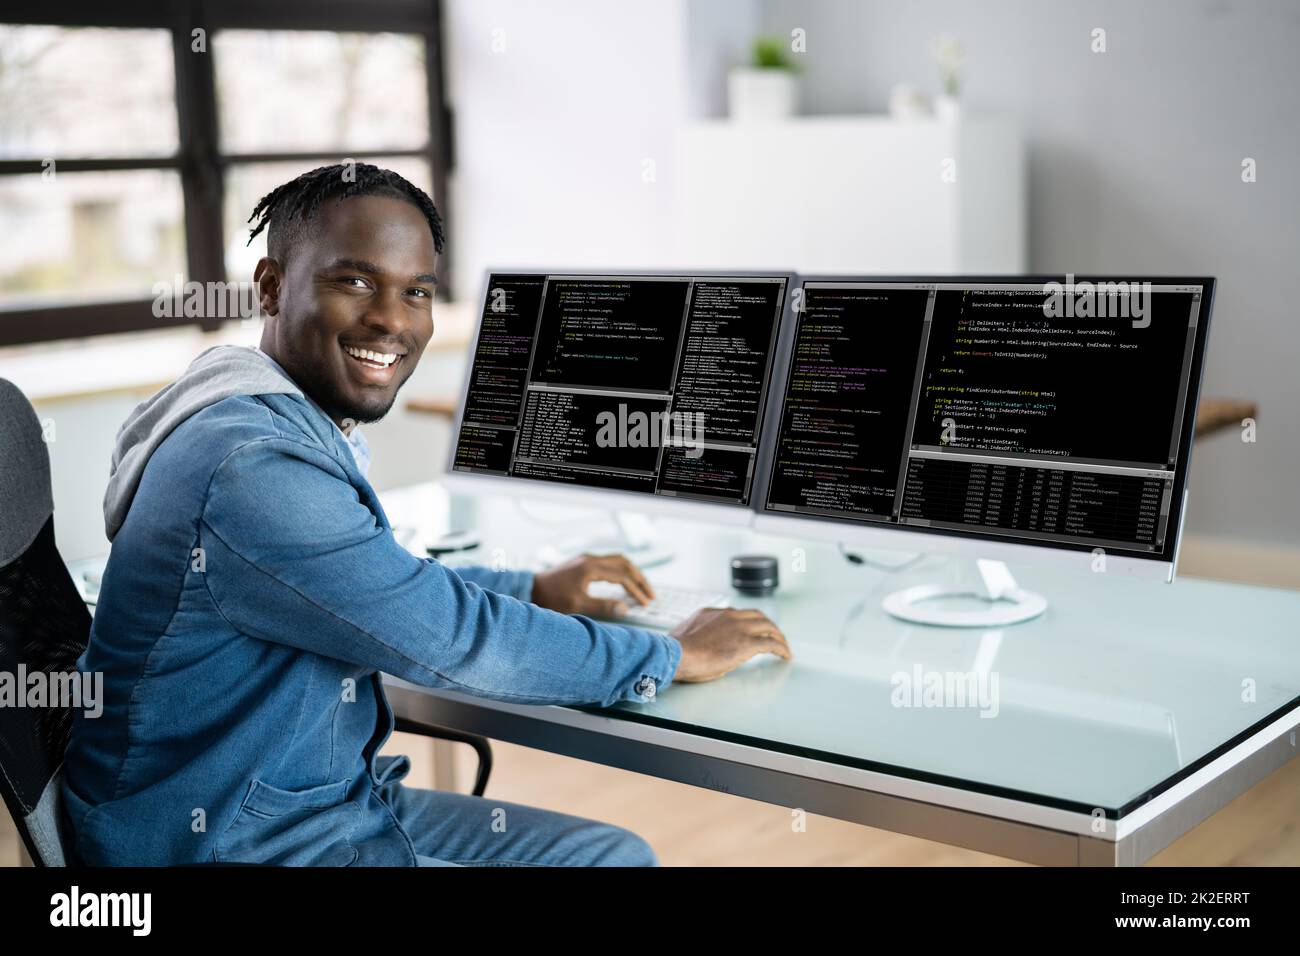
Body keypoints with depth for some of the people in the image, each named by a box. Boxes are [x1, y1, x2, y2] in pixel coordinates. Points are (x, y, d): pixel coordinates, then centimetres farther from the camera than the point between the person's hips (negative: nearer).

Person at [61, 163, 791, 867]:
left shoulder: (299, 430, 7)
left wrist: (535, 590, 14)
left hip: (336, 800, 9)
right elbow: (455, 639, -22)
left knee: (616, 853, 9)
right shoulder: (252, 467, -24)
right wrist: (675, 656, -11)